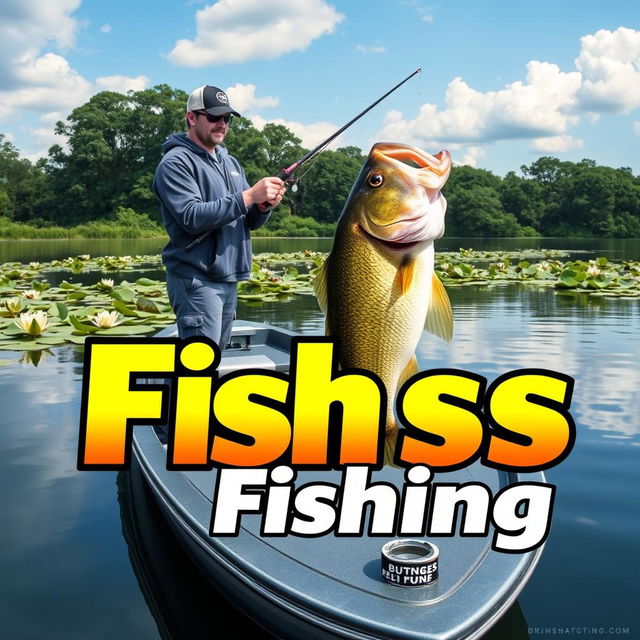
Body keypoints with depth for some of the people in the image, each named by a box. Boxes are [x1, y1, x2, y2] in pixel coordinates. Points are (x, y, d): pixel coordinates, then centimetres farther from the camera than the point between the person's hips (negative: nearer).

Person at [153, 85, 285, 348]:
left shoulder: (230, 163, 16)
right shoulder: (176, 162, -7)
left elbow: (250, 221, 15)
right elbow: (192, 217, -21)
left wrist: (265, 205, -9)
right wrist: (249, 196, -23)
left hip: (228, 279, 8)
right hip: (196, 280, -8)